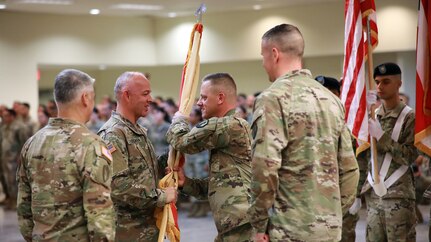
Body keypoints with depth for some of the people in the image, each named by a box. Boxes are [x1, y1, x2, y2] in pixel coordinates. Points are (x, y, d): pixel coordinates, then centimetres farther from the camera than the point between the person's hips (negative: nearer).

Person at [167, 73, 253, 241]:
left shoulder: (230, 125, -12)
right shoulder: (233, 127, 20)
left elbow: (181, 141, -7)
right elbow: (219, 184, 22)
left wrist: (179, 120, 14)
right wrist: (186, 183, 9)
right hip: (231, 225, 10)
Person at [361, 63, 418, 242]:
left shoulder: (409, 117, -5)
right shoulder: (372, 116, 11)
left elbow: (410, 156, -13)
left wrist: (381, 136, -17)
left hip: (398, 195, -5)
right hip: (373, 193, 5)